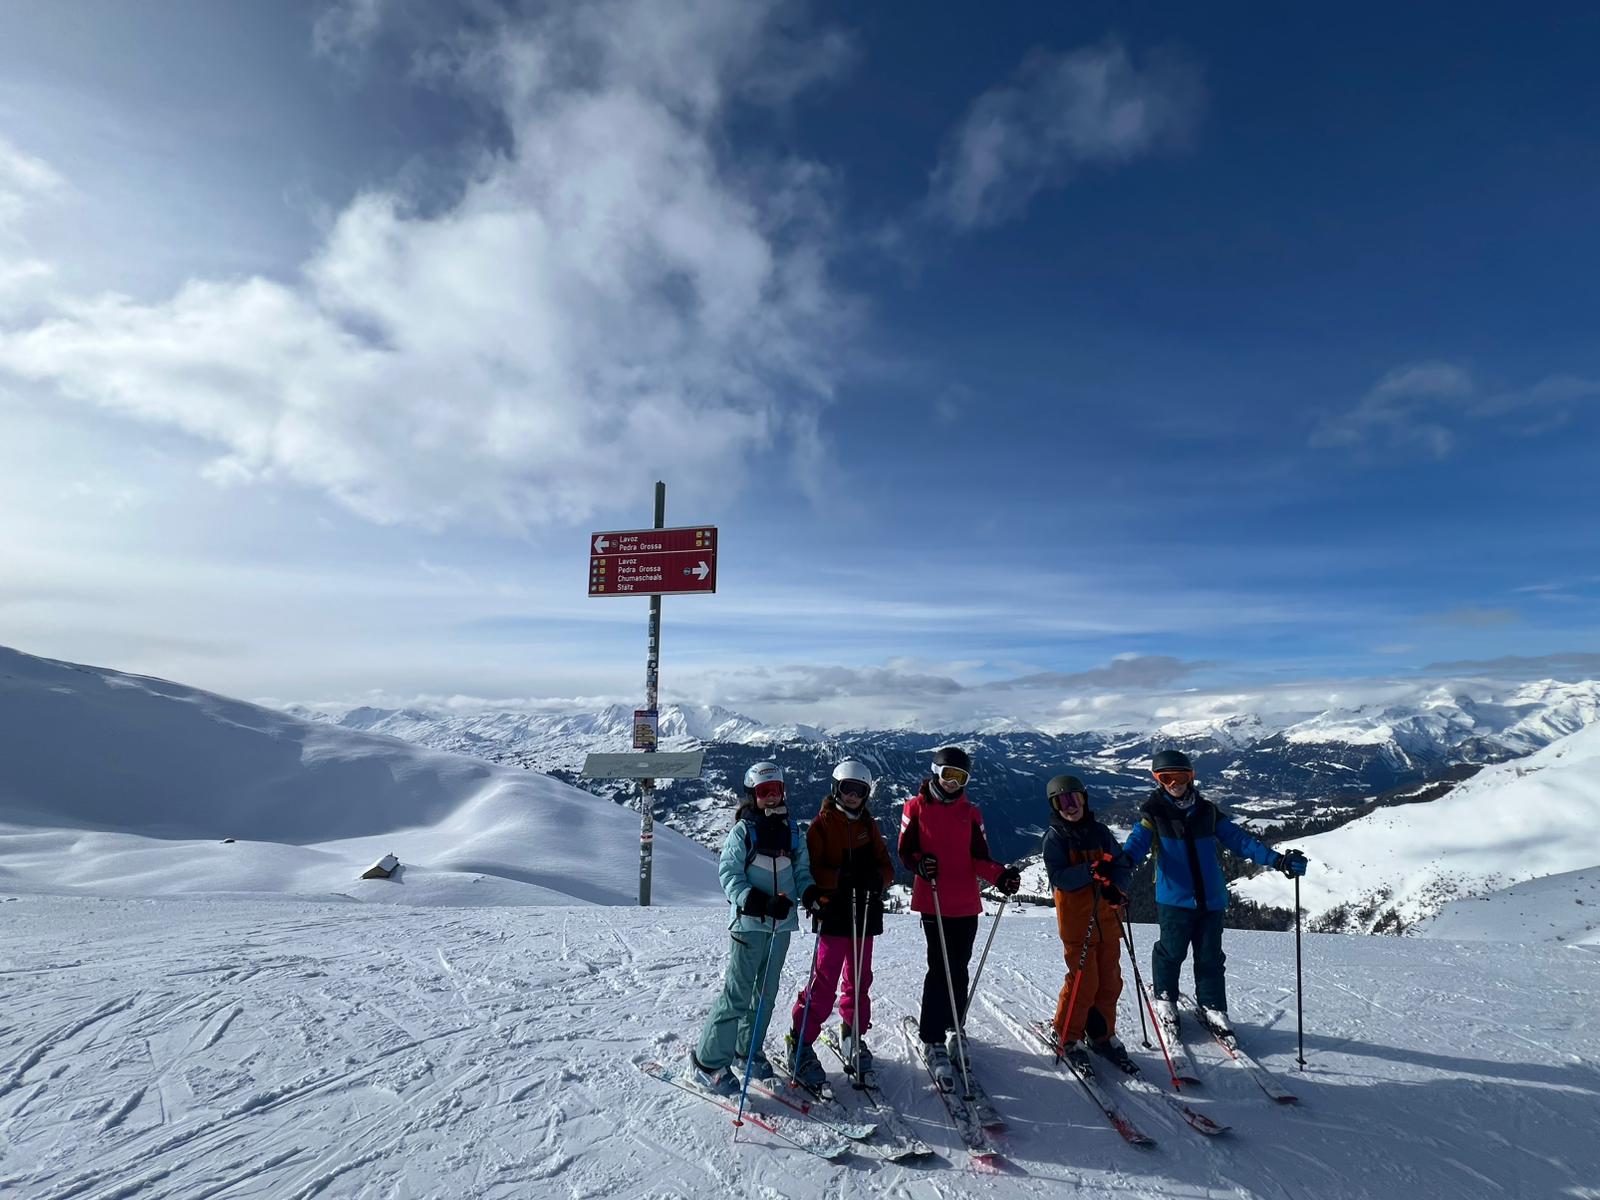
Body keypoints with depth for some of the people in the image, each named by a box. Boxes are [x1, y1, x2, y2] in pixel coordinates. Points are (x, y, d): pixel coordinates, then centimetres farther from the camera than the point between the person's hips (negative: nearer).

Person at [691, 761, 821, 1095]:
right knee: (737, 995, -6)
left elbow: (801, 869, 13)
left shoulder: (790, 830, 10)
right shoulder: (743, 830, -5)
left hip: (781, 924, 6)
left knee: (766, 992, 13)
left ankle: (747, 1051, 31)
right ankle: (708, 1061, 6)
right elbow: (729, 873, -9)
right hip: (749, 924, -5)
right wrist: (753, 901, -22)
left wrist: (809, 892, -7)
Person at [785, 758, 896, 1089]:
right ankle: (801, 1043, 6)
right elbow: (810, 869, -12)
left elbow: (886, 865, 12)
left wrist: (877, 877, -11)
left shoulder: (869, 825, 13)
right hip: (834, 913, -5)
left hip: (865, 914, 6)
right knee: (825, 979, -7)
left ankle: (853, 1036, 32)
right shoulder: (822, 823, -4)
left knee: (860, 978, 14)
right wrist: (842, 877, -27)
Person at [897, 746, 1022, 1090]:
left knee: (959, 969, 11)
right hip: (933, 903, -4)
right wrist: (920, 864, -23)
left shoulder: (971, 813, 11)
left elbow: (979, 858, 9)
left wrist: (1001, 876, -9)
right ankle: (933, 1042, 1)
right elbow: (905, 850, -2)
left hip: (966, 904, 4)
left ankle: (954, 1028, 30)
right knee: (941, 969, -8)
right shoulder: (916, 807, 1)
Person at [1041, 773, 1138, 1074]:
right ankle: (1067, 1036, 15)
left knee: (1110, 979, 10)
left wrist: (1117, 886, -18)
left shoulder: (1100, 831, 6)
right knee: (1083, 980, -3)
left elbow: (1123, 865, 3)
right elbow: (1059, 877, -16)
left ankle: (1102, 1035, 27)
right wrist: (1091, 871, -30)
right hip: (1077, 920, -4)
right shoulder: (1054, 836, -6)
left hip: (1107, 918, 5)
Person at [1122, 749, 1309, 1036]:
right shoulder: (1154, 811, -3)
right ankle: (1165, 997, 29)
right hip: (1174, 897, -3)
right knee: (1172, 951, 4)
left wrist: (1277, 860, -5)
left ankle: (1212, 1006, 28)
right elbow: (1138, 841, -15)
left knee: (1210, 956, 10)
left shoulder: (1207, 811, 8)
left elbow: (1239, 839, 5)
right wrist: (1124, 860, -37)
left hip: (1211, 898, 3)